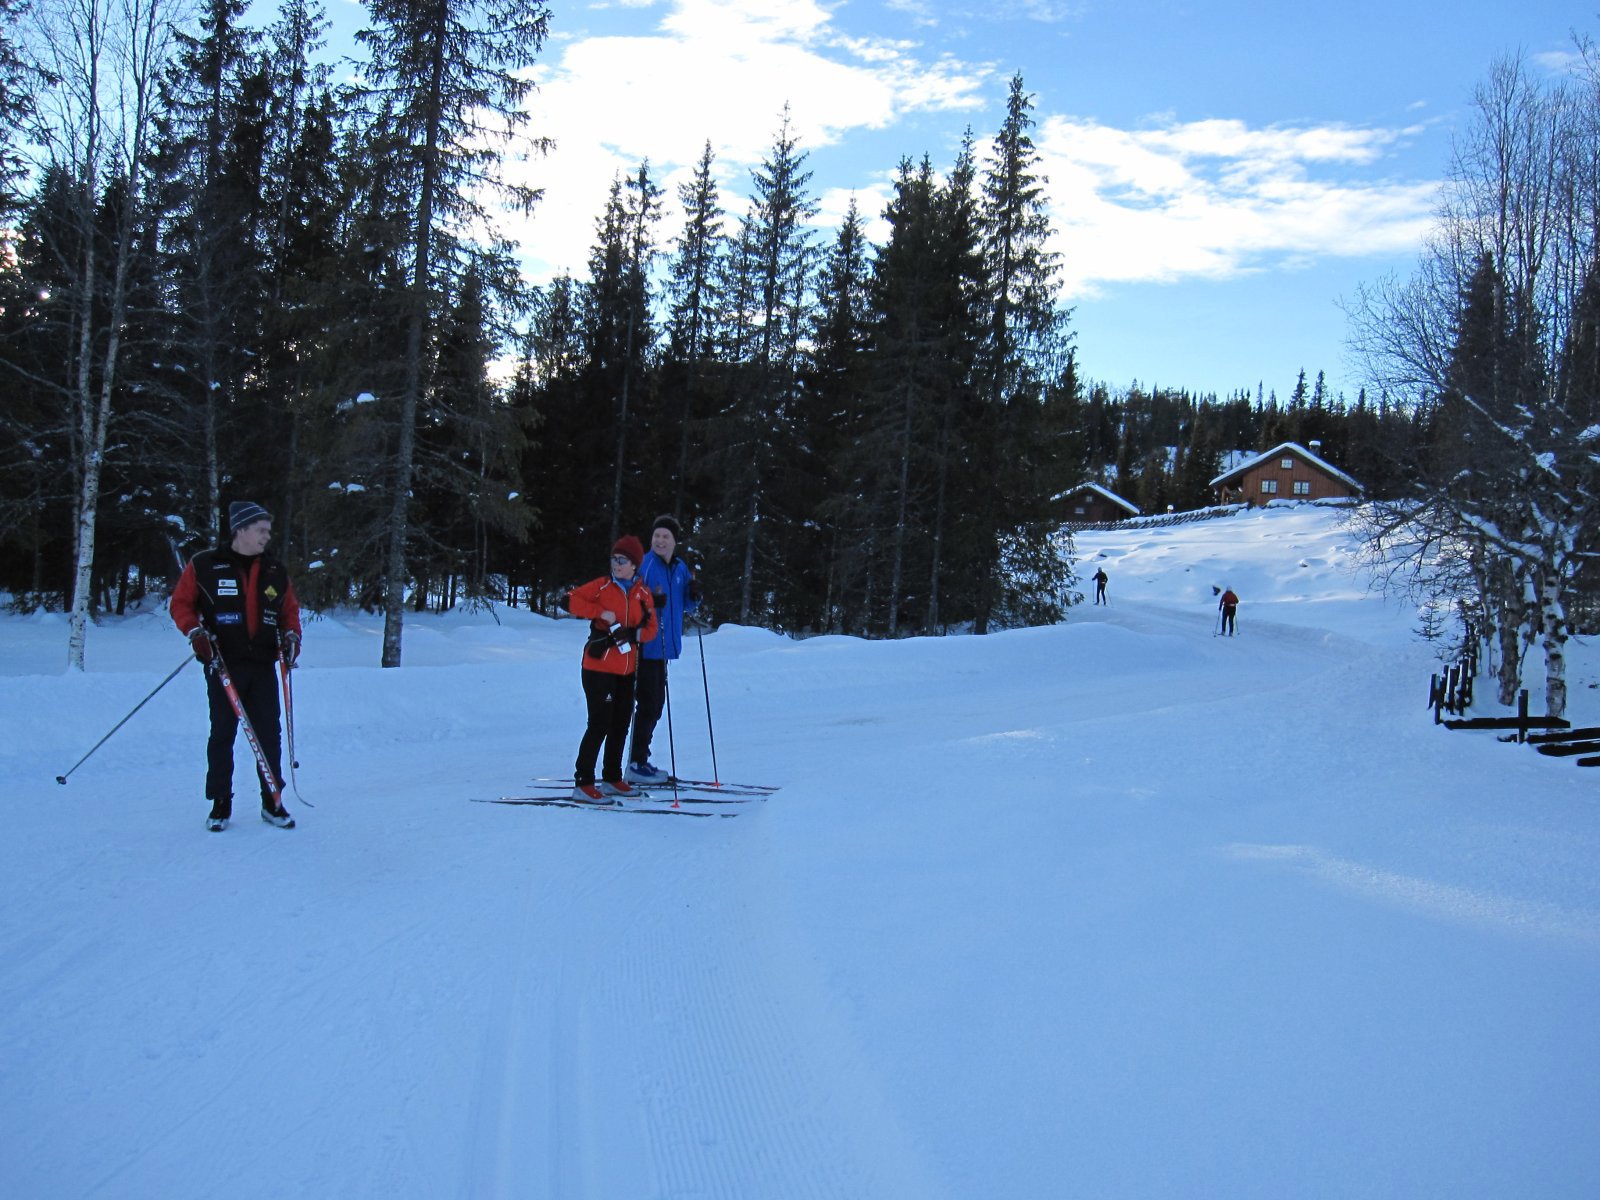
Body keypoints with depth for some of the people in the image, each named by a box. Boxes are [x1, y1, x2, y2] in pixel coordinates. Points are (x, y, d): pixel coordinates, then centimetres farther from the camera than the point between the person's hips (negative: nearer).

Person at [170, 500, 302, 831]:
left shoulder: (275, 571, 9)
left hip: (263, 666, 3)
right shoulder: (204, 566, -3)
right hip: (223, 664, -3)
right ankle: (220, 804, 12)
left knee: (269, 735, 4)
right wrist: (194, 631, -14)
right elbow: (181, 603, 2)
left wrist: (292, 635, 2)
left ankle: (273, 802, 13)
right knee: (222, 734, 3)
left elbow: (290, 609, 19)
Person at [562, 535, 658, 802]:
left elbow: (651, 629, 4)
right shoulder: (602, 586, -3)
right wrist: (600, 612, -19)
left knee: (621, 724, 11)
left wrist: (629, 634, -16)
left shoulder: (643, 593, 8)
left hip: (627, 669, 5)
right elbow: (568, 600, -10)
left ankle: (612, 778, 25)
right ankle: (582, 783, -4)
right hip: (599, 667, -5)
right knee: (599, 724, -9)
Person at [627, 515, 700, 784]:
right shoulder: (643, 565, -13)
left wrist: (694, 595, -3)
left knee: (656, 704, 15)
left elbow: (687, 606, 18)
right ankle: (636, 763, 0)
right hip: (645, 647, -8)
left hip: (664, 646, 8)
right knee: (649, 704, -8)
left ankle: (641, 760, 26)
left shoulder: (680, 568, 10)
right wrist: (651, 602, -33)